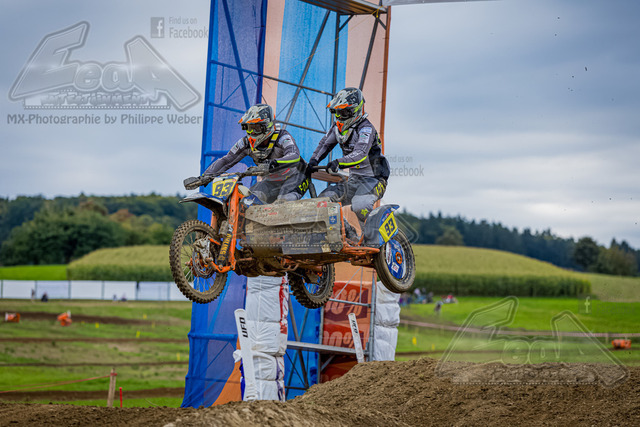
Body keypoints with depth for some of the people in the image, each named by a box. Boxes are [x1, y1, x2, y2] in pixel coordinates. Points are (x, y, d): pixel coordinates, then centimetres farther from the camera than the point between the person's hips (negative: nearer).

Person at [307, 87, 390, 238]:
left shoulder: (366, 128, -18)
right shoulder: (338, 126, 7)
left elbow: (360, 154, -33)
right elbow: (325, 143, 18)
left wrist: (339, 163, -48)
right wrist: (314, 160, -1)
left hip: (374, 180, -9)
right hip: (353, 180, 9)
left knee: (359, 206, -35)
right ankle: (349, 235, 0)